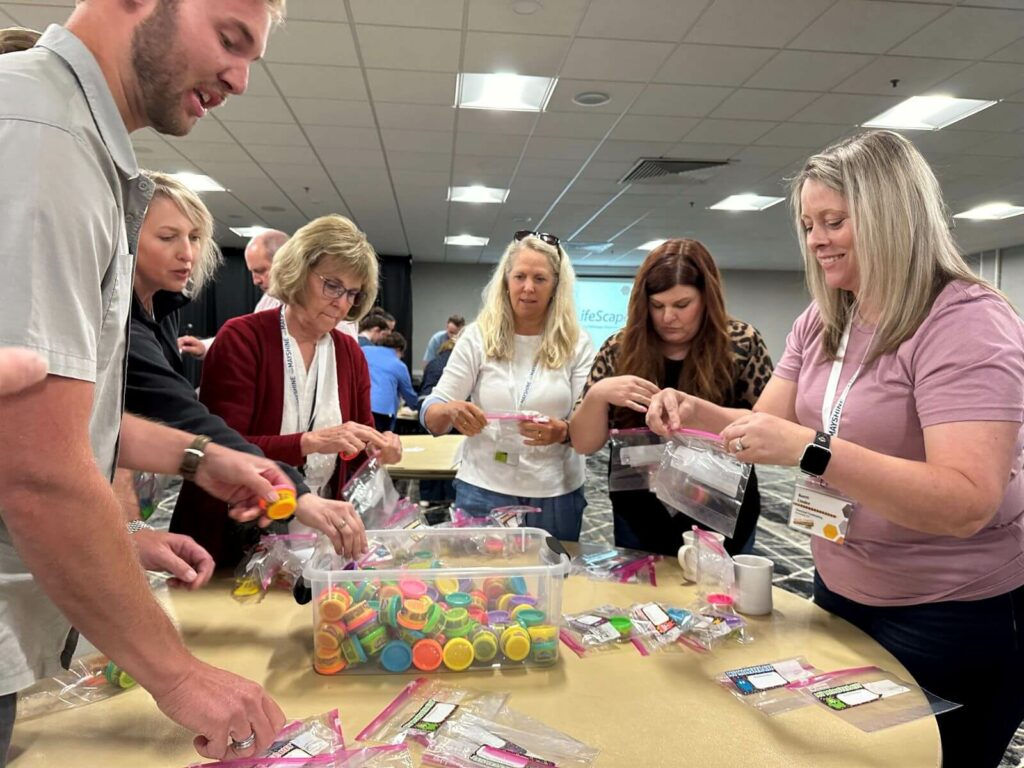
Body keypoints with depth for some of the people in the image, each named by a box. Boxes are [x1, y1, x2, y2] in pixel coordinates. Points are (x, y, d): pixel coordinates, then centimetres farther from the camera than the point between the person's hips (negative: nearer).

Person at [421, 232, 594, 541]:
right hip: (483, 491, 0)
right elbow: (430, 415, -3)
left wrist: (562, 432, -27)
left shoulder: (576, 344, -2)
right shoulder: (477, 337, -3)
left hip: (556, 495, 1)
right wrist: (449, 411, -26)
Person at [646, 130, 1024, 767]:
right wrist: (697, 411, -16)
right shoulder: (820, 323, 3)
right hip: (841, 590, 7)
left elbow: (968, 505, -31)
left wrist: (809, 447, -40)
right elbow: (770, 423, 3)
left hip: (954, 615, -7)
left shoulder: (968, 324, -21)